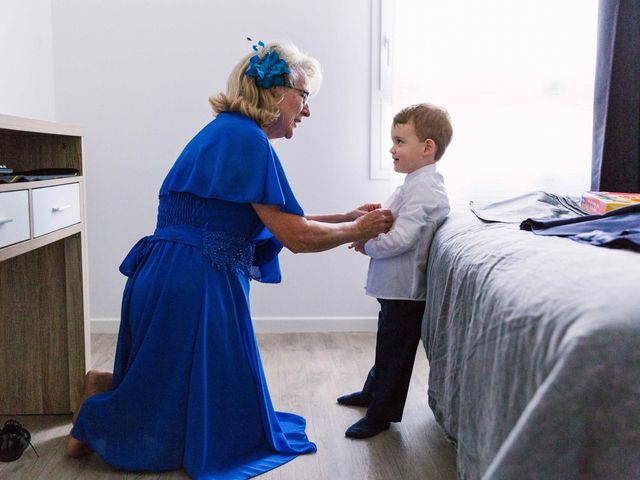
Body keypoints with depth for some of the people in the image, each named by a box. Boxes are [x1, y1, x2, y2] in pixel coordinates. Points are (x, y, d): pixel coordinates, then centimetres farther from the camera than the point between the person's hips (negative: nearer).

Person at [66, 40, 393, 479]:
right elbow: (296, 236, -17)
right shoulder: (247, 139, -16)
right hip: (194, 287, -10)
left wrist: (348, 218, 14)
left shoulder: (229, 133, 15)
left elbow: (280, 221, 17)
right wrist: (359, 230, -1)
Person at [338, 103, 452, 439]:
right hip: (396, 287, 10)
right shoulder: (417, 183, 11)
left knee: (395, 351, 4)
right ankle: (372, 392, 43)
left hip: (406, 291, -10)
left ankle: (381, 414, 18)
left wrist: (365, 243, -15)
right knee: (387, 344, 25)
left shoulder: (423, 189, -22)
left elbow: (400, 238, -30)